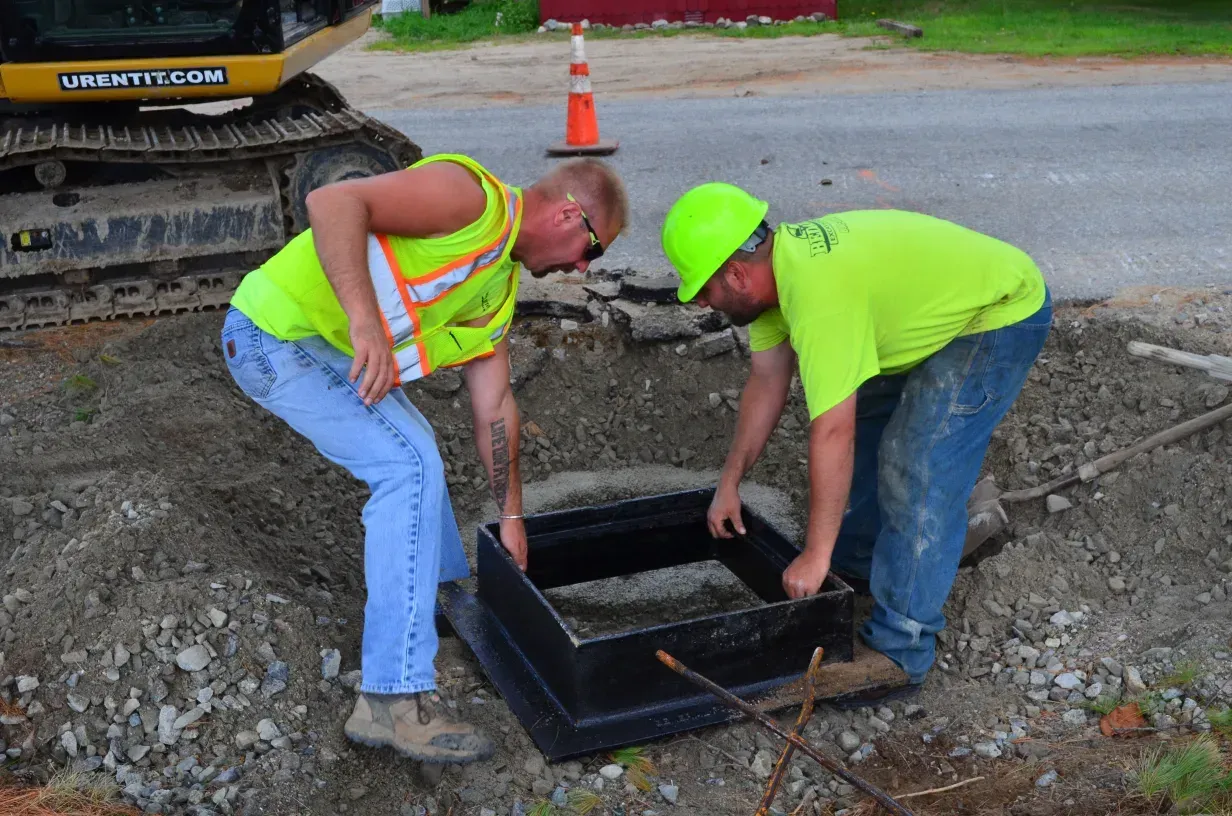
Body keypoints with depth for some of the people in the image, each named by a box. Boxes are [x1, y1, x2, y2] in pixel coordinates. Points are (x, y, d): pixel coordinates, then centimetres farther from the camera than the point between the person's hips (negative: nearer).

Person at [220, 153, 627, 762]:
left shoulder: (498, 288, 12)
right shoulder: (471, 195, -16)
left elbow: (493, 404, 17)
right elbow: (332, 202, -27)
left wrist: (511, 516, 20)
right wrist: (365, 319, -37)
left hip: (329, 345, 10)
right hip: (277, 332, -10)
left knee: (411, 447, 24)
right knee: (409, 465, -16)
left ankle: (445, 589, 47)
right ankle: (393, 700, -14)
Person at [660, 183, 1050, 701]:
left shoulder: (817, 290, -35)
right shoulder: (774, 264, -6)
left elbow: (832, 434, -35)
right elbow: (767, 382, 4)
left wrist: (814, 556, -29)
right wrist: (730, 482, 7)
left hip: (1002, 314, -10)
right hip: (940, 310, 10)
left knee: (918, 475, -14)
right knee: (864, 428, 16)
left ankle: (899, 654, -5)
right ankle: (857, 566, 33)